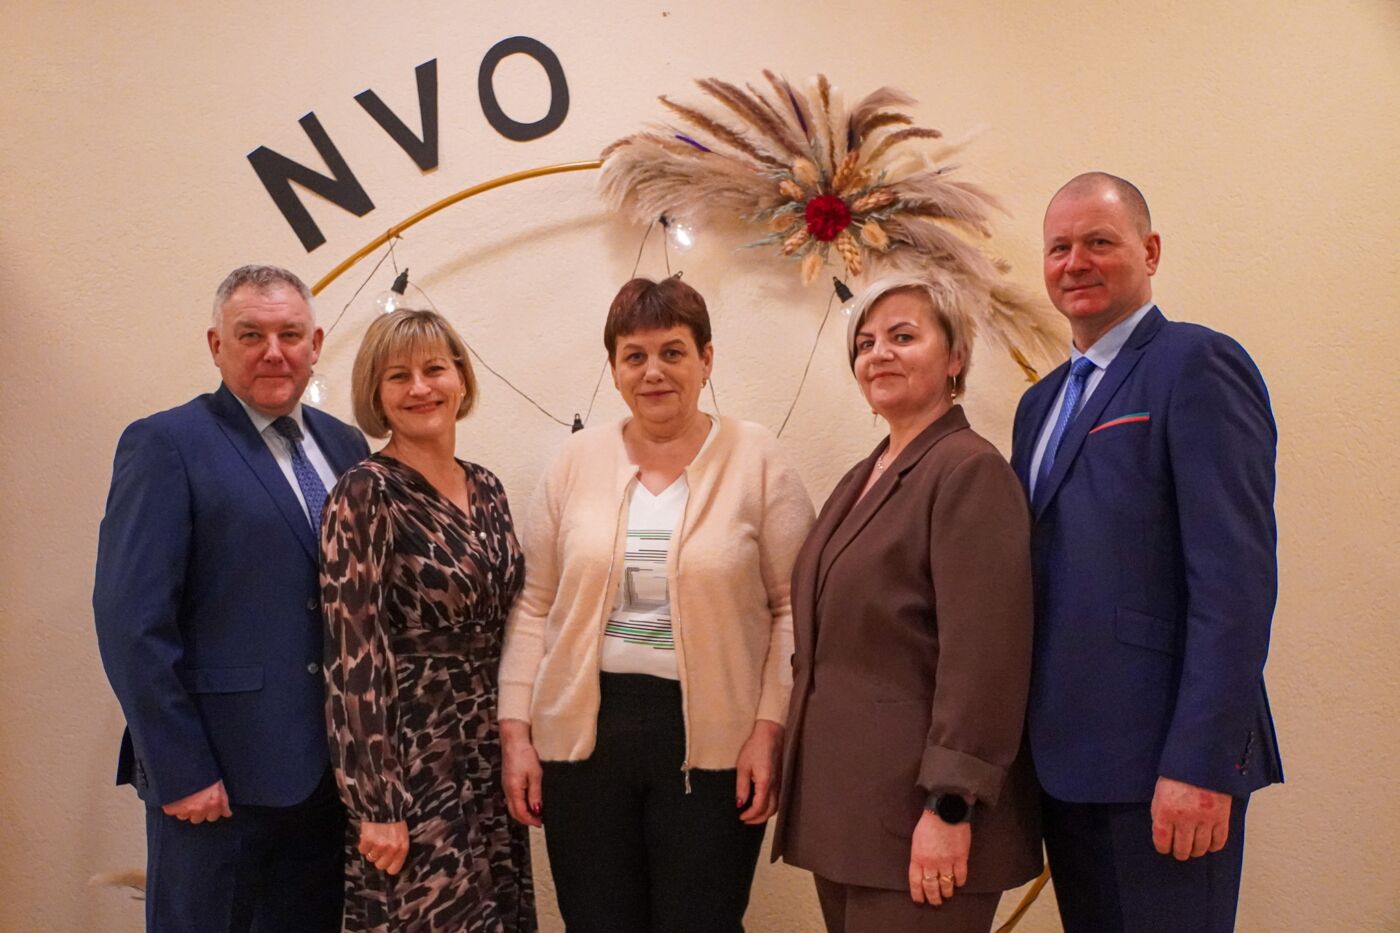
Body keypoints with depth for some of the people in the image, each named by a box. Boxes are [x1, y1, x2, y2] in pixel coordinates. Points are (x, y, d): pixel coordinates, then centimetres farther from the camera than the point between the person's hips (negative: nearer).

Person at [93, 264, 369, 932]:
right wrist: (181, 772, -15)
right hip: (217, 775, -5)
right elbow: (131, 622, -13)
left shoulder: (344, 445, 9)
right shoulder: (164, 446, -8)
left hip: (331, 768, 6)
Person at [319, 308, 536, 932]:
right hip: (410, 763, -6)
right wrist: (375, 806, -16)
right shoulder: (365, 495, -13)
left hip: (491, 759, 7)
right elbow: (352, 658, -16)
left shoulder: (485, 489, 7)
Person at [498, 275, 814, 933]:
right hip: (582, 735, 3)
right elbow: (534, 606, 6)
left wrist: (770, 728, -10)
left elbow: (792, 607, -3)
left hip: (712, 742, -2)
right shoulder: (579, 460, 4)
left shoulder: (755, 459, -3)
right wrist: (516, 729, 2)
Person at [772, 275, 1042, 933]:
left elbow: (983, 655, -19)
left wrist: (951, 807, -21)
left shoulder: (970, 470, -12)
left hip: (915, 823, -8)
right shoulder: (860, 481, 14)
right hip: (842, 807, 8)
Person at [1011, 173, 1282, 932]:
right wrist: (1027, 740, 11)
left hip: (1161, 759, -7)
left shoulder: (1195, 364, -8)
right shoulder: (1042, 400, 16)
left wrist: (1201, 763, -21)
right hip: (1065, 756, 8)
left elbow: (1235, 578, -17)